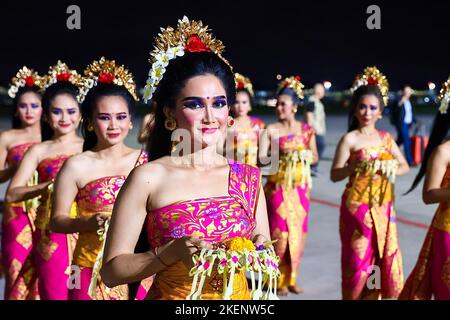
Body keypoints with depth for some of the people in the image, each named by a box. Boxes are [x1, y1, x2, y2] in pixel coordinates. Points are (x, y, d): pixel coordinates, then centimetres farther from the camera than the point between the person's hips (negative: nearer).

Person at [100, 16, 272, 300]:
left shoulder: (248, 177, -4)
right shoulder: (148, 178, -13)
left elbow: (263, 243, 6)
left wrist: (258, 254, -14)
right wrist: (173, 252, -25)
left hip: (238, 294, 3)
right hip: (172, 295, -3)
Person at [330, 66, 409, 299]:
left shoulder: (386, 137, 8)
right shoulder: (350, 138, -7)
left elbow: (404, 166, 15)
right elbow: (334, 175, -9)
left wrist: (391, 170, -5)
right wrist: (355, 166, -25)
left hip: (383, 208, 5)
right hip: (358, 208, -5)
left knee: (386, 259, 7)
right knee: (359, 259, -1)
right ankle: (356, 296, 14)